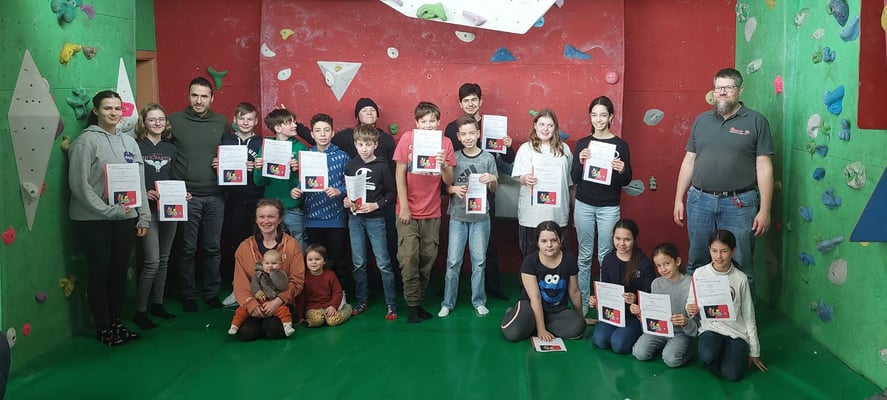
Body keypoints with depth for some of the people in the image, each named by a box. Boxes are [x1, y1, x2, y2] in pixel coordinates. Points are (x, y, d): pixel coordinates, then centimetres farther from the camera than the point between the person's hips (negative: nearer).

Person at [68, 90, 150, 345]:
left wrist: (143, 217, 6)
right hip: (95, 220, -5)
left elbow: (140, 182, 11)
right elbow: (79, 184, -13)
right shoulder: (86, 141, -7)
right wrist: (108, 210, -18)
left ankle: (116, 322, 26)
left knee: (120, 272, 12)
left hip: (126, 218, 5)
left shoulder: (129, 142, 10)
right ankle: (102, 327, 17)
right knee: (100, 273, 4)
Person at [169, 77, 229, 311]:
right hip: (186, 196, -2)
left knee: (213, 248, 10)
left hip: (215, 197, 2)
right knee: (188, 250, 5)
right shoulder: (174, 121, -1)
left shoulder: (221, 123, 8)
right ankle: (189, 296, 18)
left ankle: (212, 293, 22)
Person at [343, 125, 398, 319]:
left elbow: (391, 193, -4)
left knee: (383, 263, -2)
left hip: (375, 218, -3)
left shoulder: (382, 166, -5)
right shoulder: (350, 166, 5)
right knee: (358, 263, 10)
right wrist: (345, 200, -7)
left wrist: (376, 205, -16)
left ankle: (391, 305, 5)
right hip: (355, 218, 4)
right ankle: (361, 301, 23)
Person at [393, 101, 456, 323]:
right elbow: (400, 174, -5)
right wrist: (404, 207, -9)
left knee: (428, 259, 8)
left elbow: (449, 181, 0)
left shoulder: (445, 143, 1)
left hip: (432, 213, 3)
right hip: (409, 211, -2)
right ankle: (412, 304, 7)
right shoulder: (407, 138, -5)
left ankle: (419, 301, 22)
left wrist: (444, 165, -21)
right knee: (409, 259, -6)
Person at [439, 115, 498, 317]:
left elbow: (494, 189, 5)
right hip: (458, 217, 0)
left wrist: (492, 180, -16)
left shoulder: (488, 158, 1)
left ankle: (478, 301, 20)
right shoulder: (453, 158, 2)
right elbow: (446, 186, 4)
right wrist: (454, 189, -17)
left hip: (481, 217, 0)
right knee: (453, 261, 2)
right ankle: (447, 303, 13)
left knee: (479, 261, 7)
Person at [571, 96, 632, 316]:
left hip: (609, 207, -2)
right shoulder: (582, 143, 5)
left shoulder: (620, 145, 0)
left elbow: (626, 181, 2)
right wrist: (580, 162, -17)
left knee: (605, 256, 0)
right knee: (584, 256, 6)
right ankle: (582, 305, 13)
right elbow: (574, 178, 2)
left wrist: (622, 171, -20)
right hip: (584, 205, 2)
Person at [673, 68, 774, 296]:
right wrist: (679, 199, 10)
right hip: (700, 200, 3)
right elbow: (689, 161, 13)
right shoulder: (702, 120, 11)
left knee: (739, 268, 2)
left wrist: (765, 210, -8)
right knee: (697, 265, 11)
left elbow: (764, 168, -3)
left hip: (738, 204, -3)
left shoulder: (756, 121, 0)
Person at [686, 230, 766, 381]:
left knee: (732, 375, -21)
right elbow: (691, 304, 3)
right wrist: (690, 310, -23)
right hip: (710, 328, 0)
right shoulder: (700, 273, -5)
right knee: (707, 356, -32)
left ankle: (729, 355, 13)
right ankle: (720, 354, 4)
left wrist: (754, 352, 7)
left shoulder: (740, 278, -5)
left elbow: (749, 316, 3)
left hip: (736, 332, 0)